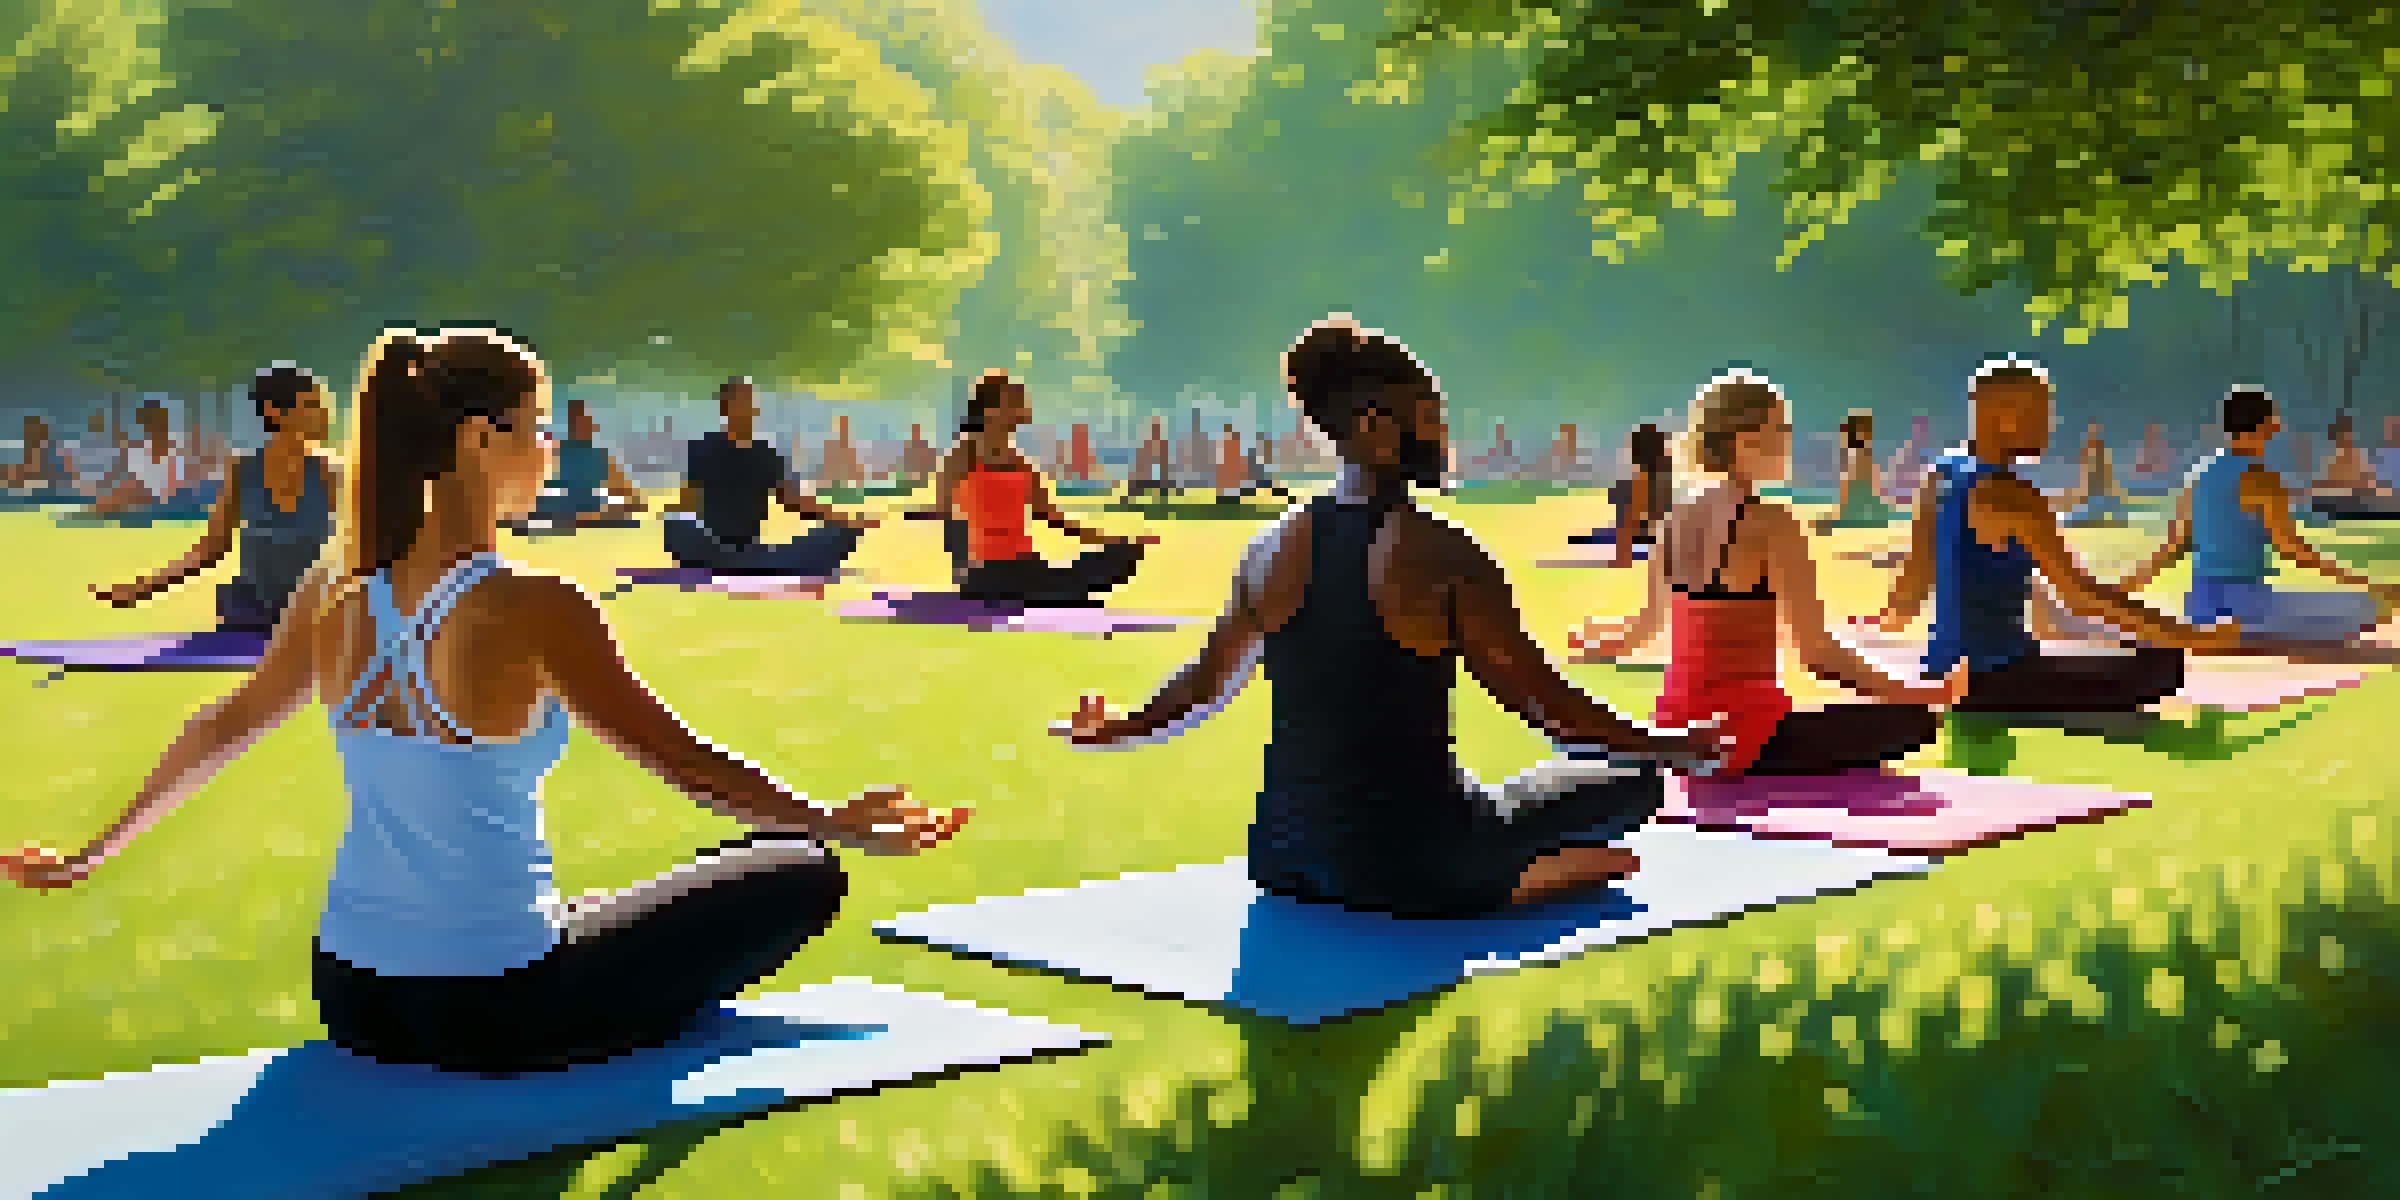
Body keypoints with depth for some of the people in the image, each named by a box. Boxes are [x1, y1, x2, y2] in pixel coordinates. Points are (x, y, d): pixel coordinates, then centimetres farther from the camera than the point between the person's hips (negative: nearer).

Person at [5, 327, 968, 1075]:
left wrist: (95, 852, 27)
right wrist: (834, 825, -15)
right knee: (798, 876, 5)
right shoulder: (530, 609, -18)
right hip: (497, 1020, -7)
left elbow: (224, 729, 13)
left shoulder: (338, 592, 1)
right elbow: (677, 757, -18)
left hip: (350, 1002, 7)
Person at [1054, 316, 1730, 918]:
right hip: (1411, 872, -6)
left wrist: (1122, 729, 34)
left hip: (1283, 859, 6)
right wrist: (1662, 746, 0)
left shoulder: (1276, 546, 3)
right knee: (1635, 784, 9)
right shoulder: (1439, 556, -14)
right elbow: (1539, 700, -12)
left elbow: (1207, 683, 15)